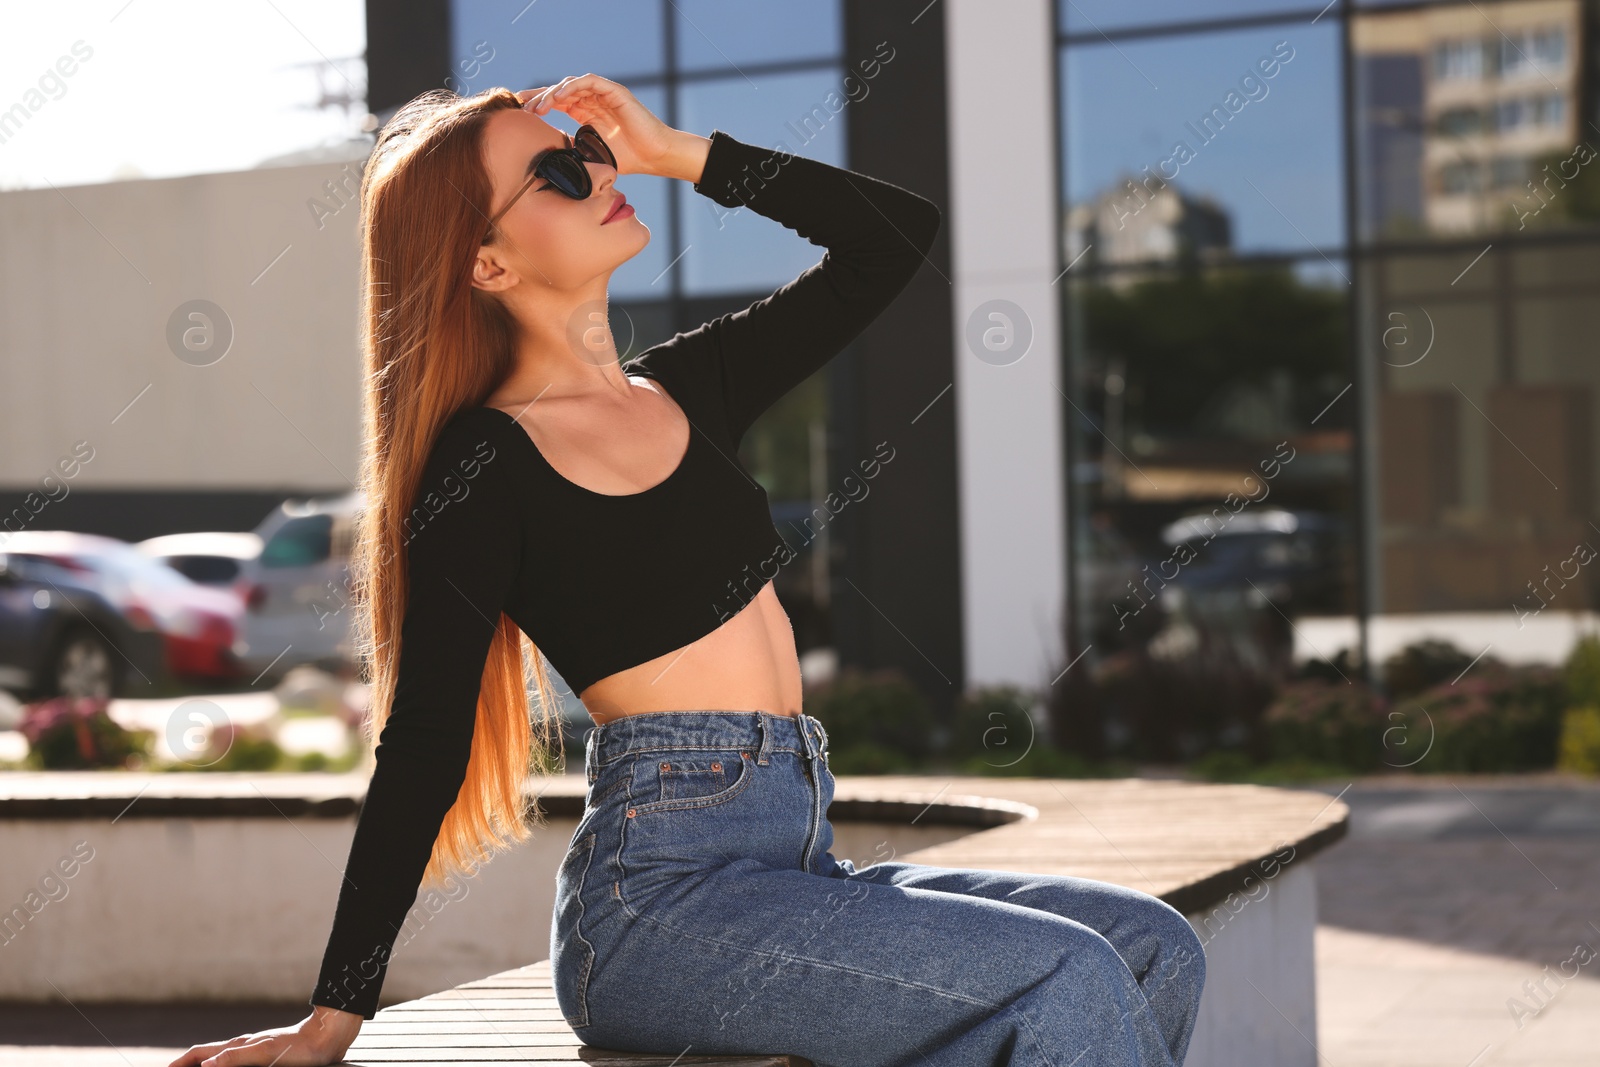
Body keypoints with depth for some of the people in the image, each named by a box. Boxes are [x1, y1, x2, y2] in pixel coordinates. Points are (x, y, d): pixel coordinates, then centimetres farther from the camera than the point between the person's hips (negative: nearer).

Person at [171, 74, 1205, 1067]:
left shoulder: (687, 386, 14)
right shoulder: (482, 470, -6)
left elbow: (899, 235, 18)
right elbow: (420, 751, -7)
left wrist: (680, 151, 10)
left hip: (795, 859, 8)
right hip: (662, 894, -8)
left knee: (1152, 947, -5)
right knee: (1068, 984, -20)